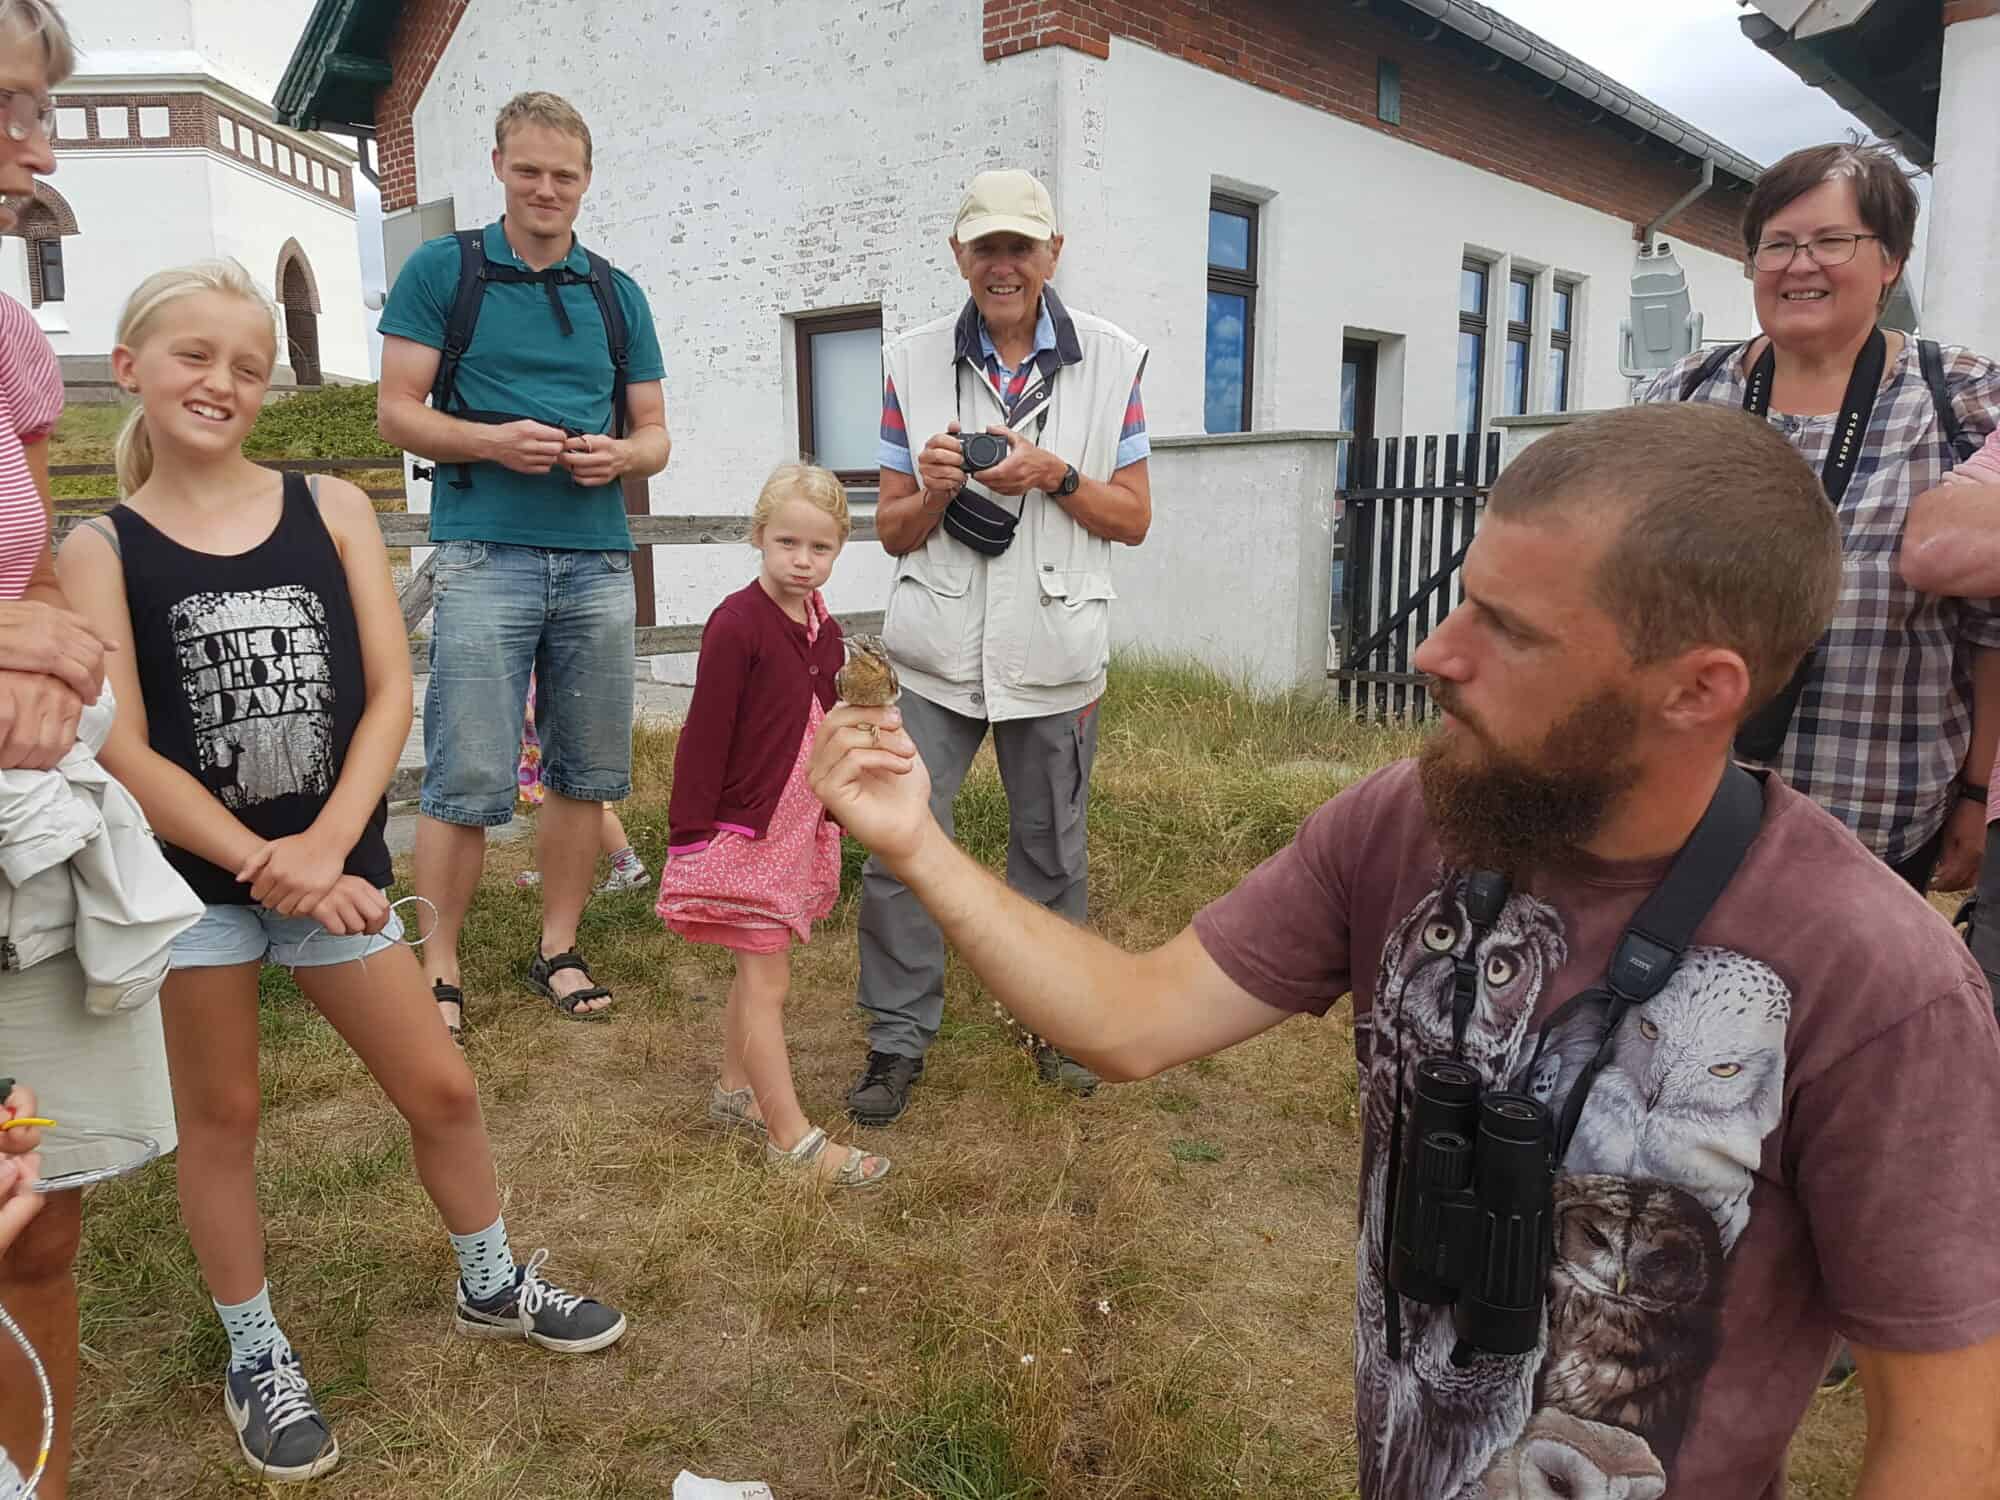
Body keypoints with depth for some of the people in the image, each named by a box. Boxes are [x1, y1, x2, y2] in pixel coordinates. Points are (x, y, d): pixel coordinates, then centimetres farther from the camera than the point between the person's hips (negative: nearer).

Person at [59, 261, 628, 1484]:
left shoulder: (334, 509, 0)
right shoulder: (101, 550, -4)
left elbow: (390, 693, -5)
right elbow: (120, 749, -10)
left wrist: (324, 847, -16)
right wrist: (262, 864, -18)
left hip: (333, 862, 2)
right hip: (188, 875, -1)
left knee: (441, 1087, 10)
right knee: (223, 1119, 13)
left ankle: (494, 1284, 35)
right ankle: (256, 1357, 34)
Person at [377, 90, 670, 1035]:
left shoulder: (618, 294, 15)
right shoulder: (443, 271, 5)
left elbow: (654, 432, 15)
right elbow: (397, 414, 2)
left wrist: (620, 455, -8)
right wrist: (492, 441, -16)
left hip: (598, 559, 4)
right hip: (486, 555, -4)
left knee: (586, 773, 7)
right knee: (467, 781, -6)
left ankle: (557, 949, 22)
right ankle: (437, 971, 9)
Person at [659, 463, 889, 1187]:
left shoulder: (825, 633, 7)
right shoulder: (736, 624, -17)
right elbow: (704, 735, -17)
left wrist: (833, 819, 19)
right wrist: (689, 834, -16)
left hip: (801, 826, 8)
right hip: (743, 829, -8)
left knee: (757, 969, 19)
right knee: (766, 982, -1)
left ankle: (735, 1088, 36)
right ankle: (792, 1138, 7)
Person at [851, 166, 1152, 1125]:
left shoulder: (1110, 360, 3)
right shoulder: (913, 363, 5)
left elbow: (1135, 517, 3)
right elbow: (894, 531, 7)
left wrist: (1055, 476, -14)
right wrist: (932, 491, -15)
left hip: (1054, 656, 0)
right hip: (933, 655, 1)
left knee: (1052, 852, 10)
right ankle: (898, 1039, 15)